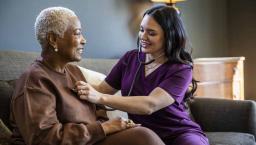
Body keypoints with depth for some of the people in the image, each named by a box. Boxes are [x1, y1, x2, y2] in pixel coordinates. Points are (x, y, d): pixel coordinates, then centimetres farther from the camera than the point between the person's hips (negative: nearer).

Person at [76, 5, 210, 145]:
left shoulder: (181, 70, -11)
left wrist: (100, 98, -32)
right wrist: (81, 87, -12)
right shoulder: (130, 58, 5)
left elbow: (150, 105, -25)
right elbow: (102, 89, 9)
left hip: (180, 134, -4)